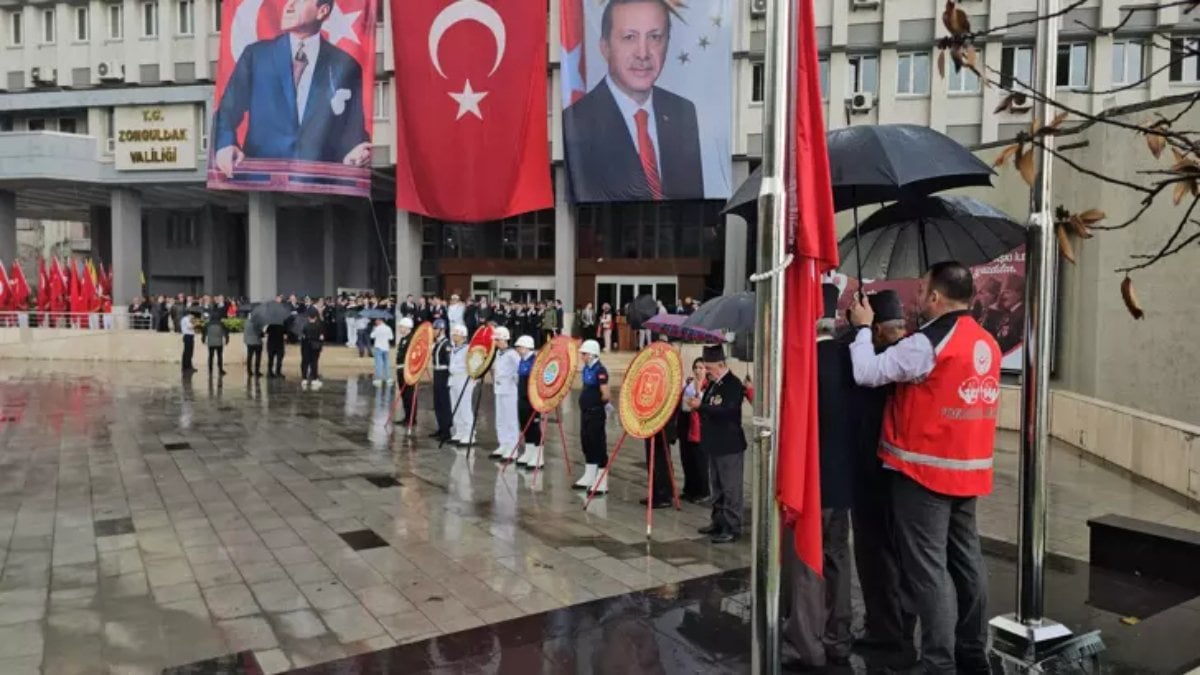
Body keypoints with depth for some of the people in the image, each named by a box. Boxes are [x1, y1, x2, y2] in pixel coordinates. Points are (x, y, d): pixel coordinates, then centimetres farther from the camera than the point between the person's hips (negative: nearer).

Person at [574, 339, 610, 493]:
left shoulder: (600, 370, -18)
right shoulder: (586, 369, 10)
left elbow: (606, 395, -22)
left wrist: (597, 402, -6)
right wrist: (587, 400, 10)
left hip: (596, 413, -10)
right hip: (586, 411, 10)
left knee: (598, 444, -4)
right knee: (586, 443, 17)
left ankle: (602, 482, 1)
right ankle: (589, 477, 30)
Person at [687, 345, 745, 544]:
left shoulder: (733, 384, -15)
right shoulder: (713, 384, 13)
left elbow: (726, 411, -27)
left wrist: (701, 406, -24)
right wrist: (698, 405, -1)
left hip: (729, 445, -10)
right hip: (715, 444, 10)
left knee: (730, 488, -3)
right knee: (717, 486, 18)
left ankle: (732, 528, 2)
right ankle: (718, 522, 28)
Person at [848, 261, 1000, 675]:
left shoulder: (926, 344, -18)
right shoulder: (987, 344, 8)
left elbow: (867, 373, -16)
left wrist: (863, 328, 0)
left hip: (924, 471, -8)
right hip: (969, 470, 8)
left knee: (928, 568, -3)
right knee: (966, 560, 15)